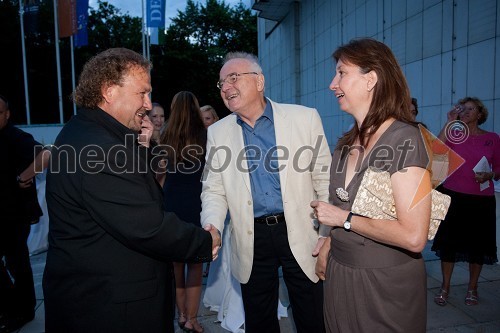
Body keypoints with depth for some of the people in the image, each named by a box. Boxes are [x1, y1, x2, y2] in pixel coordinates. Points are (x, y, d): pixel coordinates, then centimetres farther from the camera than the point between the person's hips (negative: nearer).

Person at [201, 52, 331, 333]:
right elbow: (214, 190, 5)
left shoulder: (305, 118, -5)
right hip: (252, 239, 2)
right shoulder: (218, 133, 3)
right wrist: (212, 226, -13)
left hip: (301, 235, -2)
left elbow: (325, 179, -2)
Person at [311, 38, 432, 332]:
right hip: (340, 273, 7)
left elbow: (413, 237, -25)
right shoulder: (347, 143, 4)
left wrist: (344, 218, -18)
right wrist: (328, 246, 2)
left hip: (385, 283, -6)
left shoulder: (403, 139, -19)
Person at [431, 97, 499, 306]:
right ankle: (445, 287, 19)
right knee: (449, 242, 5)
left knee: (477, 244, 9)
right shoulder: (454, 134, 4)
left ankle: (472, 288, 28)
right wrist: (450, 122, -13)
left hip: (481, 200, 1)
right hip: (452, 196, -1)